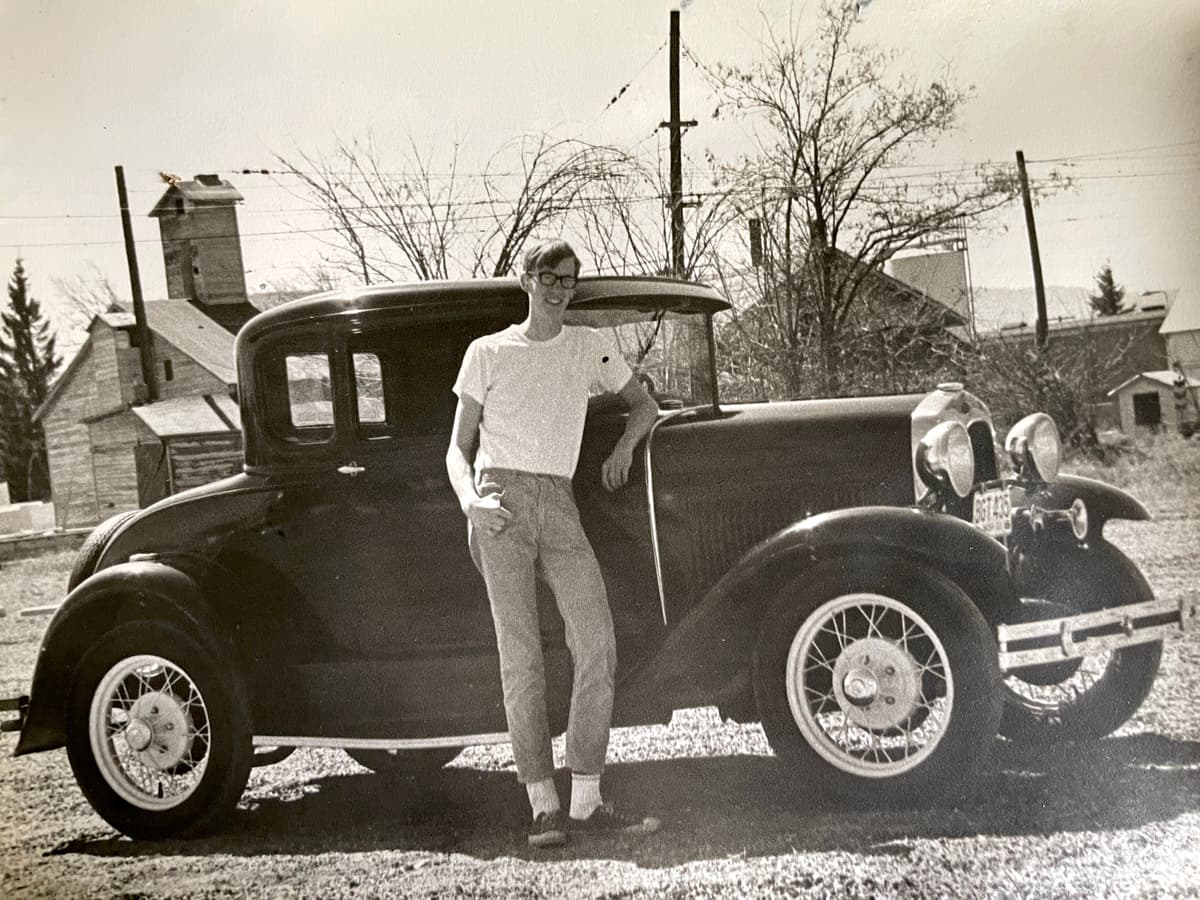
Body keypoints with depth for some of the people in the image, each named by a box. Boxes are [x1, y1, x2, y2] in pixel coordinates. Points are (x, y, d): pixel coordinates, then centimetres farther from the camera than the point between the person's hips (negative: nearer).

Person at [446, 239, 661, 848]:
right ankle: (543, 806, -7)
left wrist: (624, 447, 10)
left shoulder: (590, 347, 18)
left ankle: (586, 802, -7)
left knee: (597, 644, -12)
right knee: (521, 655, -9)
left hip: (559, 506, 3)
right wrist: (471, 500, -10)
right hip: (502, 502, -2)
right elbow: (459, 450, 10)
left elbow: (644, 405, 31)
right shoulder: (488, 352, 11)